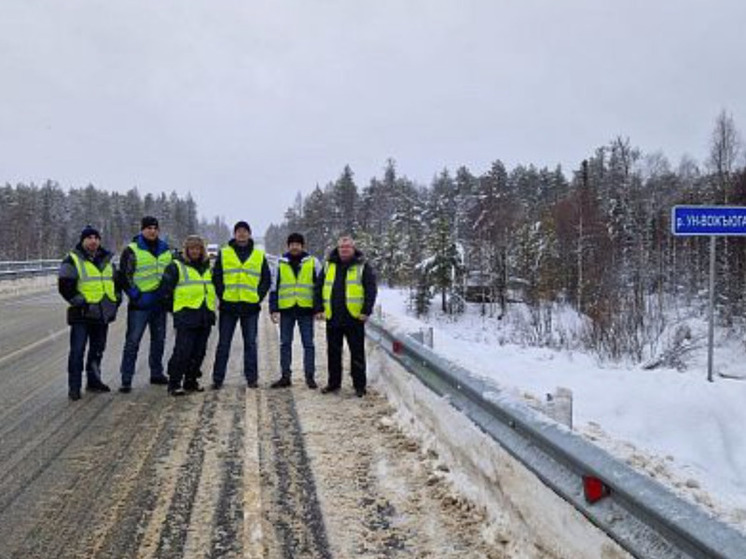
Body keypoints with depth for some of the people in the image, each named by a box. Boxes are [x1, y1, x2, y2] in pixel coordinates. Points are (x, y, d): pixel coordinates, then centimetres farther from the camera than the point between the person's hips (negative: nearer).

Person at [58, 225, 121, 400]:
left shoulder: (107, 260, 14)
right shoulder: (72, 261, -5)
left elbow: (116, 281, 24)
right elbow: (65, 286, -11)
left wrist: (116, 299, 11)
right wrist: (80, 303, -16)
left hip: (103, 314, 6)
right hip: (82, 314, -6)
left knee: (98, 350, 14)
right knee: (77, 351, -7)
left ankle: (93, 381, 26)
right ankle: (74, 387, -3)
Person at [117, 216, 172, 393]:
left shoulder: (166, 250, 13)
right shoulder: (131, 250, -4)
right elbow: (124, 276, -6)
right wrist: (135, 295, -13)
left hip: (159, 303, 6)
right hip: (140, 305, -6)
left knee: (159, 340, 14)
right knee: (132, 341, -6)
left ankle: (157, 373, 26)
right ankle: (126, 379, -4)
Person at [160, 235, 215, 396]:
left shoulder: (207, 267, 18)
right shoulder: (176, 267, -1)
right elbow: (166, 289, -1)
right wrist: (173, 307, 0)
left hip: (205, 317, 6)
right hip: (186, 316, -6)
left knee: (199, 352, 8)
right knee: (182, 351, -12)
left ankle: (191, 381, 19)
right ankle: (174, 383, -6)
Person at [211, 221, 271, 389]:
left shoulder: (259, 255, 8)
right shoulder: (223, 254, 6)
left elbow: (266, 280, 10)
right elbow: (216, 277, 6)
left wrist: (259, 297, -1)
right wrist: (222, 295, -4)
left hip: (250, 306, 1)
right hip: (228, 305, 0)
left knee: (250, 343, 5)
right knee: (223, 343, 2)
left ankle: (251, 378, 11)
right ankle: (217, 378, 7)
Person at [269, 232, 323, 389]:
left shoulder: (313, 262, 4)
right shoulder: (280, 263, 8)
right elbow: (274, 287, 10)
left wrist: (319, 308, -1)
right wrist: (274, 309, 4)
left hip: (306, 308, -2)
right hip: (286, 309, 2)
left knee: (308, 344, 2)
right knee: (285, 343, 6)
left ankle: (310, 376, 9)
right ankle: (285, 376, 14)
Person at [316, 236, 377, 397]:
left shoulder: (363, 267, 0)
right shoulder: (328, 265, 10)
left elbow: (371, 290, -4)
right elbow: (319, 288, 14)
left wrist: (366, 311, -12)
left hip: (354, 318, -4)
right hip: (332, 317, 4)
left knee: (357, 353, 2)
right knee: (333, 353, 12)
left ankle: (360, 385, 9)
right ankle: (334, 383, 23)